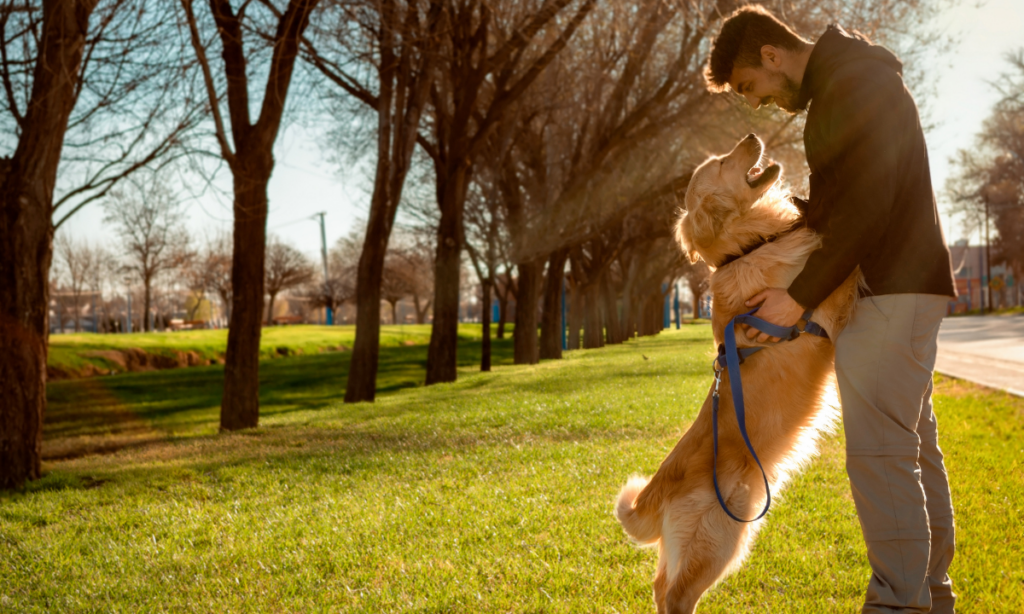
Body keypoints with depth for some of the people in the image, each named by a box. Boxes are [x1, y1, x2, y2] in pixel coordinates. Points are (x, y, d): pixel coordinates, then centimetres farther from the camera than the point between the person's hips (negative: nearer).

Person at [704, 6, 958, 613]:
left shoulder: (855, 80, -13)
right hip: (902, 289, 11)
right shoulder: (834, 87, 19)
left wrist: (802, 295, -19)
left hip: (894, 292, -11)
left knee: (878, 452, -13)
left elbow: (867, 204, -21)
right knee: (915, 447, 13)